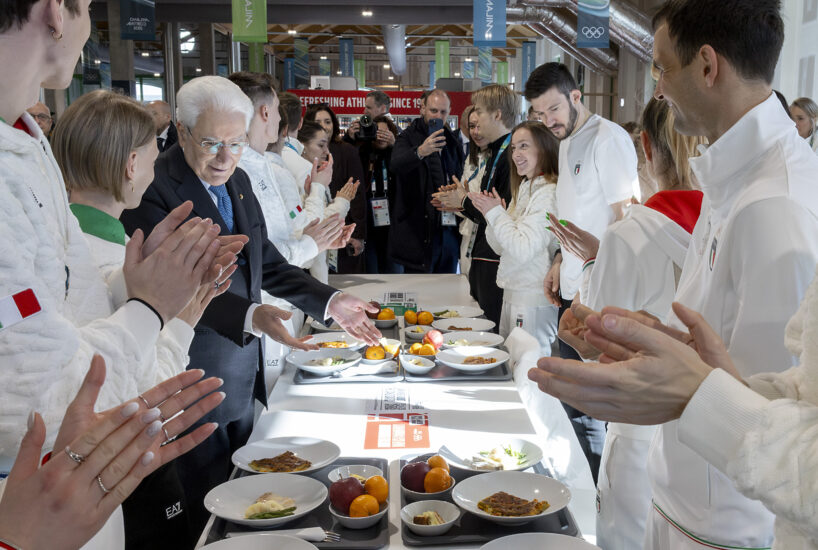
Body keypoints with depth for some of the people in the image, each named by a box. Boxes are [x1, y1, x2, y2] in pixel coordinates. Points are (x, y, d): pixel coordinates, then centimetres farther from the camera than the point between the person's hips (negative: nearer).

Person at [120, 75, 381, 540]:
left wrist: (330, 302, 3)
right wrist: (252, 317, -40)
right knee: (207, 509, 8)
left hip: (244, 378, 8)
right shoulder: (153, 188, -18)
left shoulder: (238, 180, 8)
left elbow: (266, 262, 14)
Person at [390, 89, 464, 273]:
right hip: (419, 232, -5)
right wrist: (420, 151, -43)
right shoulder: (409, 137, -3)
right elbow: (396, 165, -25)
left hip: (449, 230, 6)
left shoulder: (452, 142, 15)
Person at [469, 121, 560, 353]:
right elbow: (501, 247, 15)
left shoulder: (548, 193, -15)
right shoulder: (523, 190, 14)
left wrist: (496, 213, -13)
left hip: (533, 298, -10)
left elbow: (524, 249, -23)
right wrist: (492, 214, -2)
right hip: (512, 292, 10)